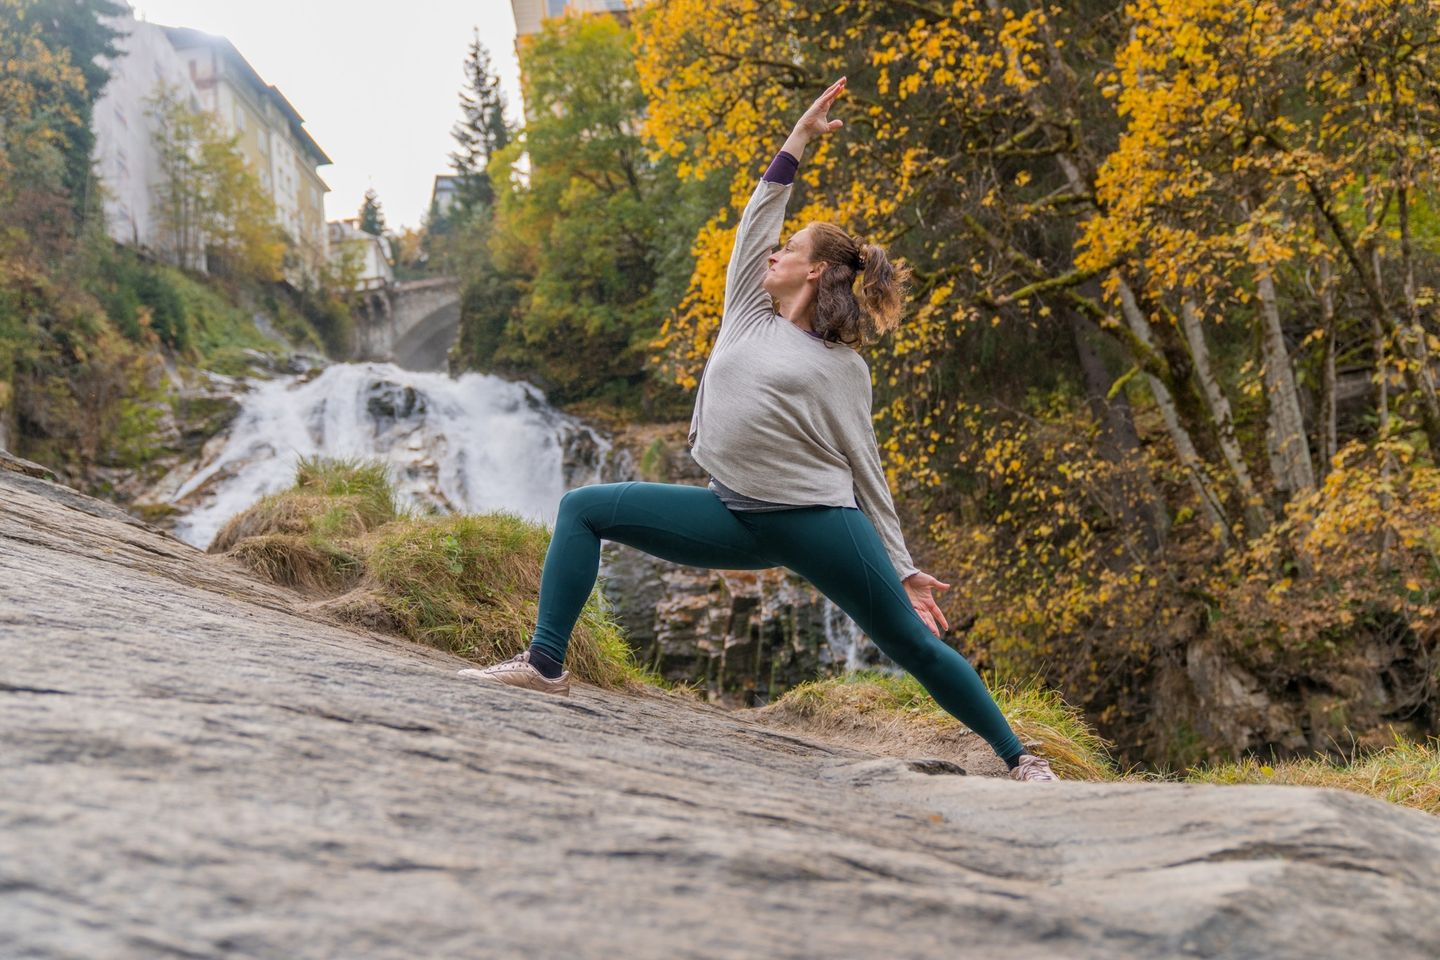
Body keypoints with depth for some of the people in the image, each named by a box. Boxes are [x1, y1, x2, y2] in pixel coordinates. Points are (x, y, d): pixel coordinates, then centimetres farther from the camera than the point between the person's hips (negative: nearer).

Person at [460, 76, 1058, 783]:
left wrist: (902, 569, 0)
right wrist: (801, 137, 12)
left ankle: (1019, 758, 12)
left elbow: (867, 472, 2)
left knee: (914, 644, -4)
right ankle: (546, 664, -5)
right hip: (735, 516, 5)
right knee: (584, 509, -3)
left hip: (817, 520, -5)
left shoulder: (843, 369, 1)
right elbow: (758, 217, 13)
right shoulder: (746, 315, 13)